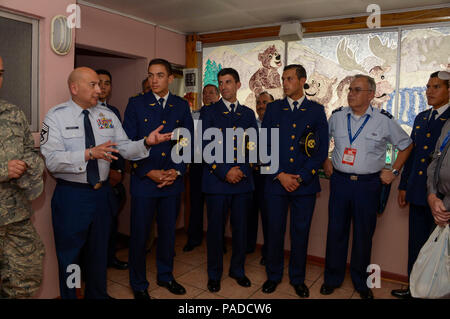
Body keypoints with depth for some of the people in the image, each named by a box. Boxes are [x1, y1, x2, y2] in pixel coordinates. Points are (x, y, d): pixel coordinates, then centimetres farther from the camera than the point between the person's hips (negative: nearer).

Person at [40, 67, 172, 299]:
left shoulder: (108, 115, 4)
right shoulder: (56, 116, -10)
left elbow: (126, 148, -1)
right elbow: (52, 160, -20)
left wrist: (146, 143, -19)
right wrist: (90, 153, -32)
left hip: (101, 192, 5)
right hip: (70, 195, -4)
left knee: (99, 251, 21)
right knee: (69, 254, 9)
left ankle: (97, 295, 42)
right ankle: (68, 295, 33)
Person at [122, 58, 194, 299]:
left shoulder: (181, 106, 7)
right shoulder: (136, 104, -1)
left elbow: (188, 141, 6)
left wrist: (177, 170, -7)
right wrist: (149, 172, -12)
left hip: (173, 180, 3)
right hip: (143, 180, -2)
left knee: (168, 231, 15)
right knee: (139, 234, 6)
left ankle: (165, 275, 35)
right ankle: (138, 284, 25)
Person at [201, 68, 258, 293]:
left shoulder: (248, 114, 12)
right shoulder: (209, 113, 3)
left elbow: (254, 146, 10)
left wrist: (240, 169, -4)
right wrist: (225, 172, -11)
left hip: (243, 181, 3)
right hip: (216, 181, -2)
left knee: (241, 228, 10)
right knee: (215, 229, 6)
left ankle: (237, 270, 30)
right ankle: (214, 274, 24)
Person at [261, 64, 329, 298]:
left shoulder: (316, 110, 5)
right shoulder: (273, 108, 7)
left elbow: (322, 149, 0)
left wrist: (301, 177, -9)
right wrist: (280, 175, -8)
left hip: (305, 183, 0)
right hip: (275, 182, 1)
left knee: (300, 233, 9)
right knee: (274, 231, 9)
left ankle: (297, 279, 28)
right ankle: (273, 275, 29)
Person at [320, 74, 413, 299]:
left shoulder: (384, 120, -3)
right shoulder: (337, 116, 3)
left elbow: (406, 145, 10)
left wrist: (394, 172, 6)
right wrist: (325, 162, 10)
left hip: (368, 184, -1)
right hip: (339, 181, 2)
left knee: (364, 234, 9)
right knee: (336, 230, 7)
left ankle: (361, 283, 28)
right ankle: (332, 278, 25)